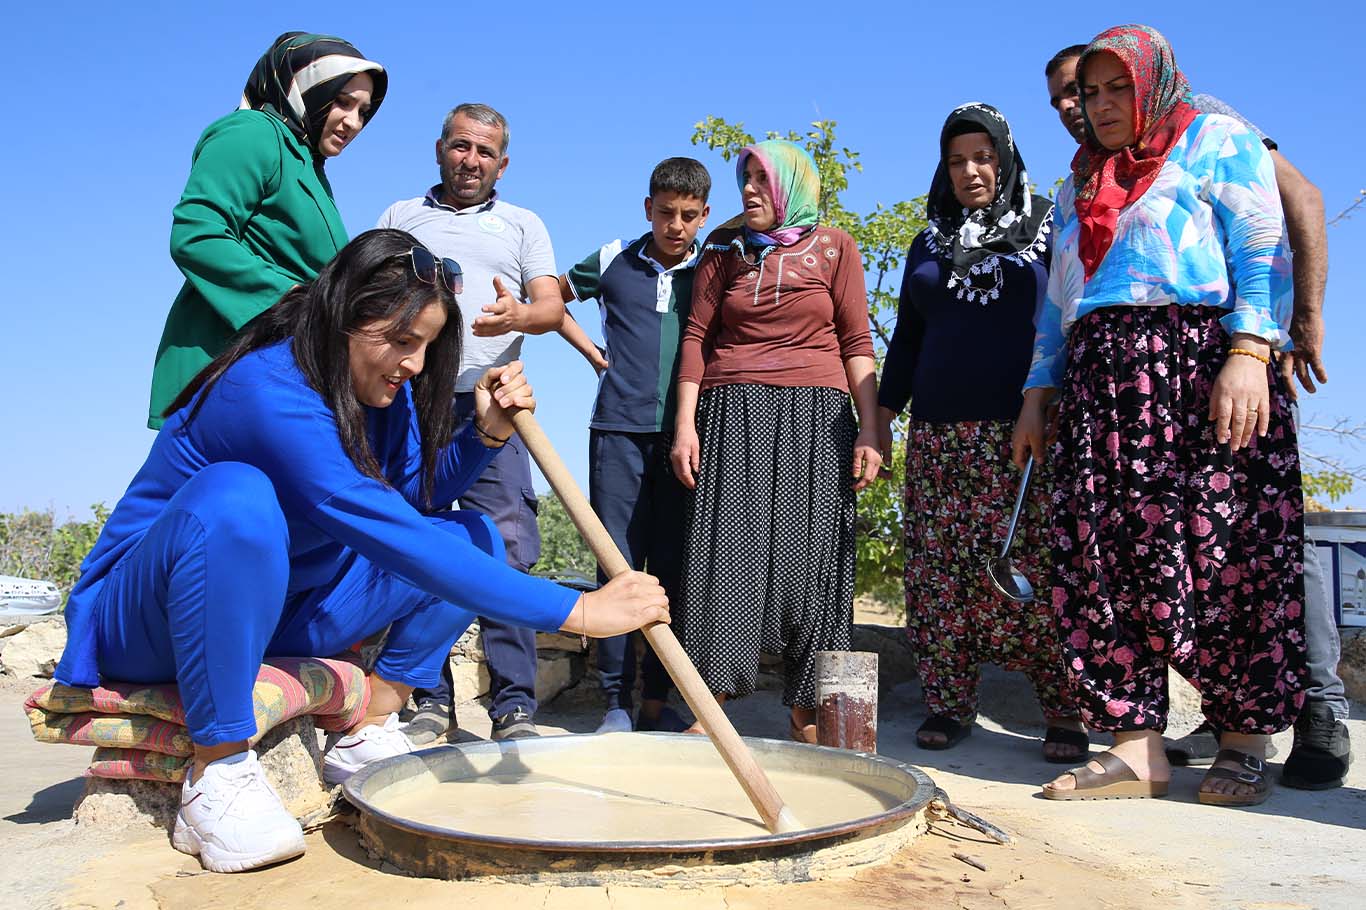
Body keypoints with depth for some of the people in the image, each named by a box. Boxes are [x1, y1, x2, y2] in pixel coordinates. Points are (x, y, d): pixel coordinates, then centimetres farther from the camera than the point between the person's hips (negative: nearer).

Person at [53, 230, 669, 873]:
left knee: (472, 537, 0)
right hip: (144, 623, -8)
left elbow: (417, 496, 10)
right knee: (233, 494, -40)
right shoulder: (269, 390, -29)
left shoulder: (381, 388, -3)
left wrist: (487, 432, -12)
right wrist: (575, 611, -38)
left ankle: (365, 737, -4)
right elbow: (394, 536, -37)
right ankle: (216, 775, -27)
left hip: (270, 615, 8)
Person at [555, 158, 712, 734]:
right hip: (619, 430, 0)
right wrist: (595, 354, 9)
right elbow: (551, 298, 21)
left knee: (673, 567, 3)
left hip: (684, 436, 1)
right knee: (618, 564, -1)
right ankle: (617, 701, 6)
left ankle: (657, 701, 12)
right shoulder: (613, 261, 7)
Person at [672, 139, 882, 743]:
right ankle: (709, 706, -1)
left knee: (808, 554, -2)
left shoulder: (833, 247, 10)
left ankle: (806, 712, 5)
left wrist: (870, 432, -3)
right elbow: (696, 337, 10)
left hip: (814, 418, -1)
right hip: (732, 415, 1)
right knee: (727, 551, -5)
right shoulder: (724, 248, 14)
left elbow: (857, 344, 6)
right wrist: (685, 424, 1)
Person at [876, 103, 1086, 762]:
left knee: (1035, 570, -9)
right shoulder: (929, 246, 19)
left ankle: (1065, 712, -2)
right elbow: (906, 339, 20)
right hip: (940, 435, 4)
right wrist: (880, 423, 13)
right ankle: (948, 704, 9)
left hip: (1029, 432, -3)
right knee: (941, 571, 0)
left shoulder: (1047, 227, 9)